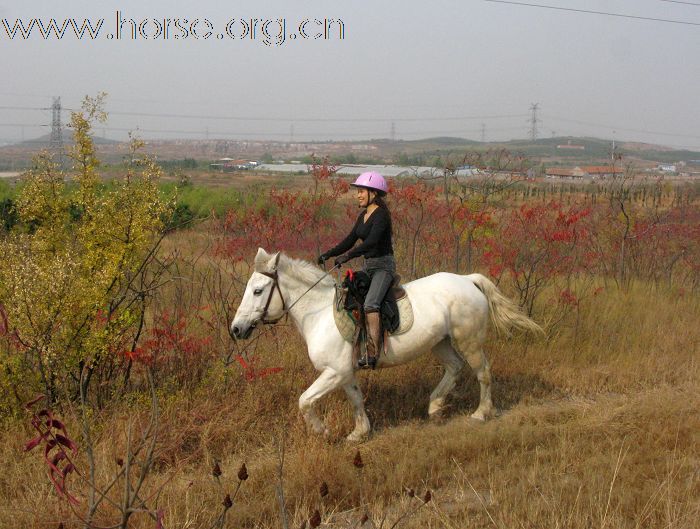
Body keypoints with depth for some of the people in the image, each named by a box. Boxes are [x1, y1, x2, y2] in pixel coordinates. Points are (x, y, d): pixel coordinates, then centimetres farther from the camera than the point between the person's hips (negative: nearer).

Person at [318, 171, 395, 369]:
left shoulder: (381, 215, -15)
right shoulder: (363, 216, 13)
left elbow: (372, 241, -28)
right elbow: (350, 241, 16)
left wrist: (348, 256, -34)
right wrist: (329, 254, 4)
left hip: (383, 265, -10)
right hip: (368, 266, 10)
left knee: (370, 304, -28)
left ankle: (373, 352, -34)